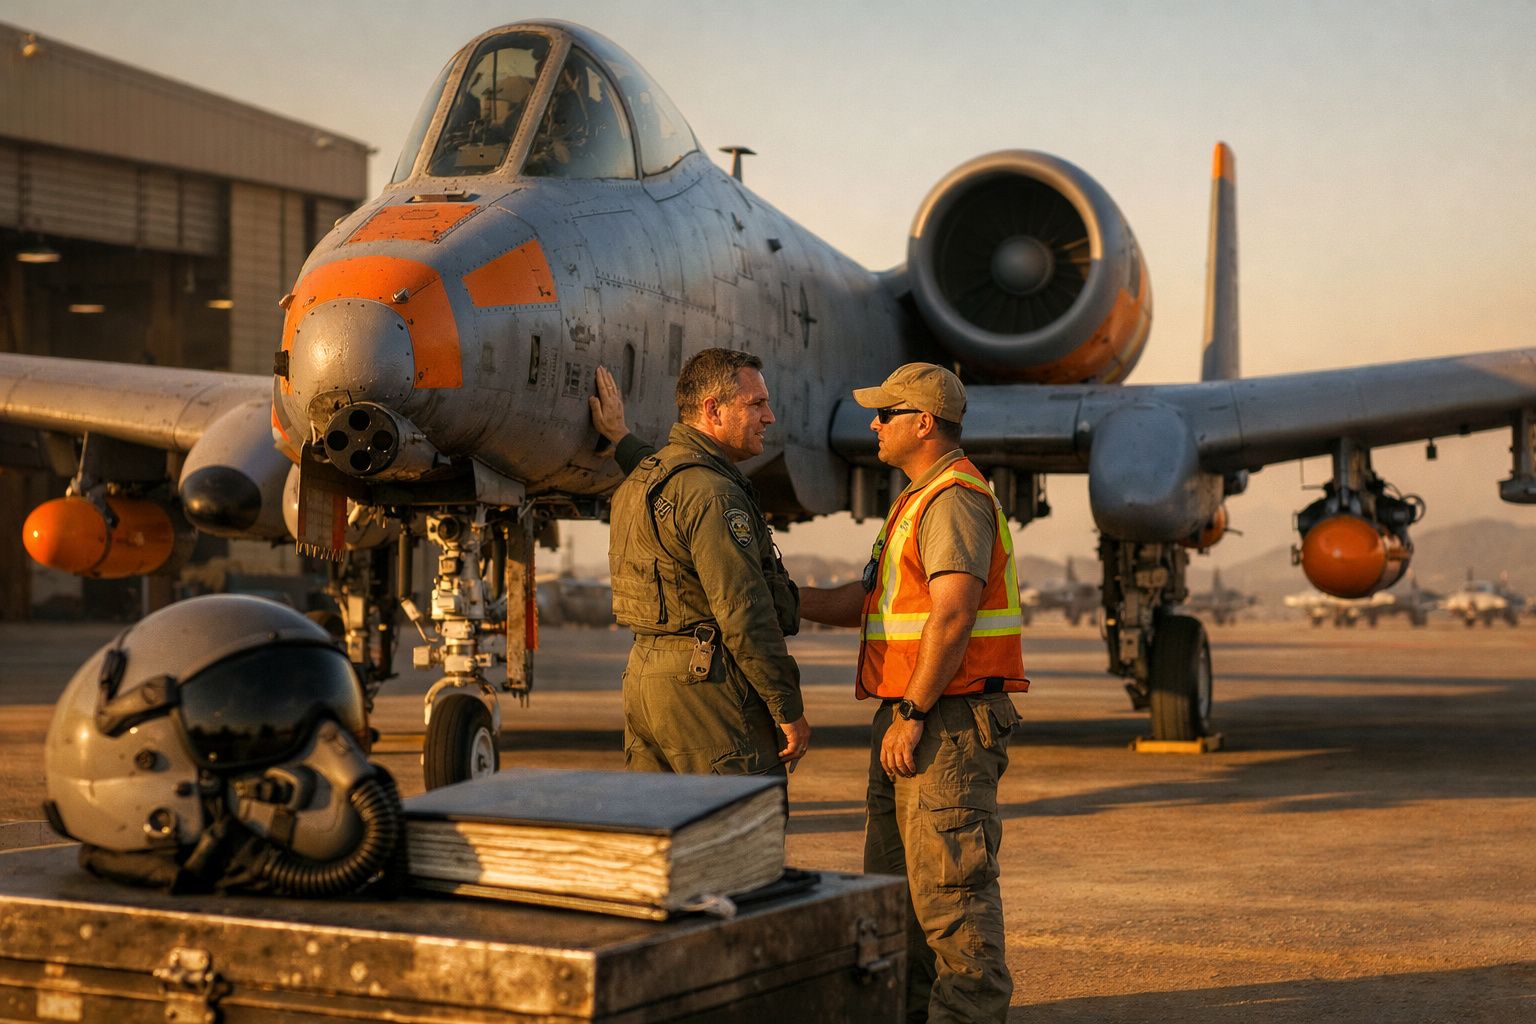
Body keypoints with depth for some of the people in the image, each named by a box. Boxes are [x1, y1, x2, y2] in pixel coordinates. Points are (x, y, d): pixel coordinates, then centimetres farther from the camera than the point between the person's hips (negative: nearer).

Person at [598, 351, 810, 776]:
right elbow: (744, 616, -20)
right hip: (709, 683, -10)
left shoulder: (642, 482, 13)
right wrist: (790, 710, -15)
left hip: (643, 675, 10)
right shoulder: (712, 493, -16)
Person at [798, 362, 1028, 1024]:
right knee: (894, 876, 15)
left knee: (950, 881, -8)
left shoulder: (955, 499, -13)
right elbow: (870, 601, 22)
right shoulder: (920, 500, 21)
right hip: (907, 721, 11)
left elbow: (953, 615, -23)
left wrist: (912, 713, -21)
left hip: (950, 721, -11)